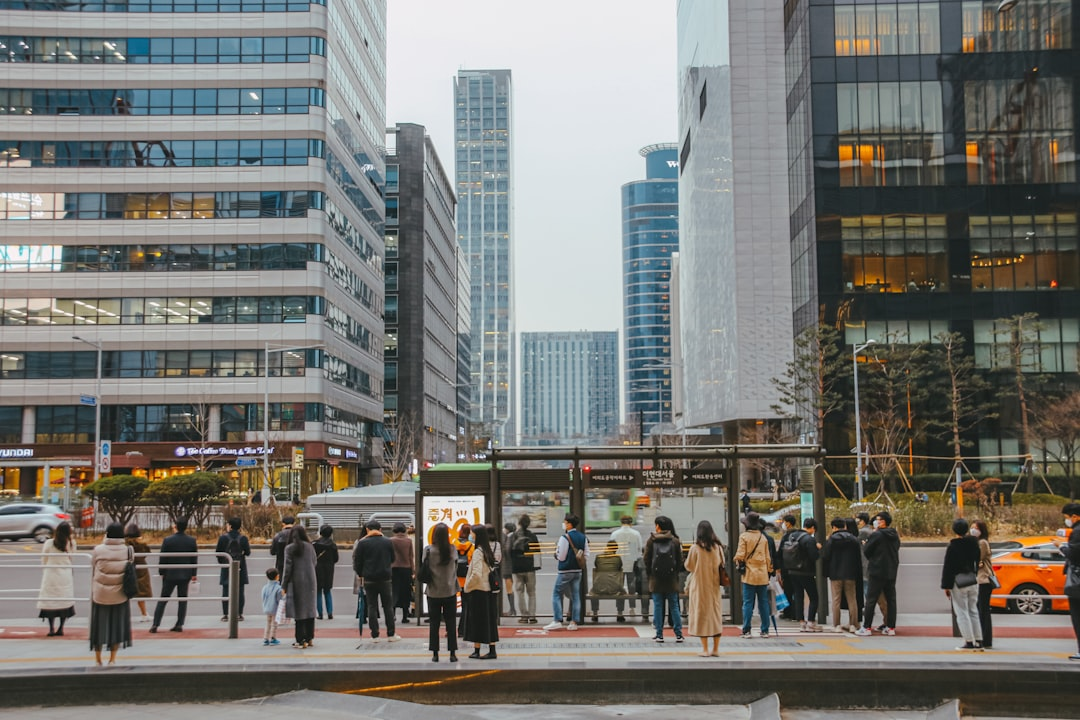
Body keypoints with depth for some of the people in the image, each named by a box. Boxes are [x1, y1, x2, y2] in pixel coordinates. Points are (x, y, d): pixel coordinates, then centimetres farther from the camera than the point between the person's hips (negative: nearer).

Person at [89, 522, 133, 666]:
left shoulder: (98, 550, -10)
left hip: (100, 594, 0)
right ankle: (112, 659, 12)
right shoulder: (128, 550, -8)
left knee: (99, 626, 13)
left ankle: (98, 659, 20)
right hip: (120, 595, 0)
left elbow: (92, 572, 1)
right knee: (117, 626, 12)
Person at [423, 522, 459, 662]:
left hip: (433, 592, -1)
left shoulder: (428, 550, -11)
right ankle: (452, 653, 8)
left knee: (434, 623, 8)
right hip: (450, 591, 1)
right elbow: (456, 567, 6)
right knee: (451, 623, 8)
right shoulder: (452, 549, -6)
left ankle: (435, 653, 10)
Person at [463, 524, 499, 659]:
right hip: (490, 591, 7)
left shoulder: (478, 552, -16)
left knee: (477, 622, 1)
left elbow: (476, 574, -24)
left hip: (478, 591, -7)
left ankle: (476, 651, 6)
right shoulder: (489, 550, 8)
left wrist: (468, 586, -9)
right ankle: (492, 650, 12)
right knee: (490, 621, 10)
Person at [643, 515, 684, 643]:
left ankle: (659, 634, 4)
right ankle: (678, 634, 6)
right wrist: (676, 573, 12)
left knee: (658, 606, 4)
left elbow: (647, 559, 0)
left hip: (656, 580, -1)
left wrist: (649, 574, 10)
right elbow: (680, 560, 3)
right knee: (674, 606, 7)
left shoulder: (651, 540, -3)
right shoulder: (675, 541, 1)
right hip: (671, 580, 1)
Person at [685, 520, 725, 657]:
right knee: (716, 614, 9)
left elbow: (689, 566, -3)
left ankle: (705, 649, 2)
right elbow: (721, 565, 8)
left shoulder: (695, 548, -12)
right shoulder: (718, 547, -2)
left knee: (702, 614, 2)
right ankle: (716, 649, 11)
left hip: (699, 585, -3)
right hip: (714, 584, 3)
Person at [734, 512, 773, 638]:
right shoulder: (763, 537, 7)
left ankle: (746, 630, 0)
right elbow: (768, 556, 11)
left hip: (749, 574, -4)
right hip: (763, 574, 4)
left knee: (748, 603, 0)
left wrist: (738, 563, 12)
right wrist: (769, 570, 20)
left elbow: (740, 555, -9)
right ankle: (765, 630, 10)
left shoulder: (744, 536, -6)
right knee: (763, 603, 8)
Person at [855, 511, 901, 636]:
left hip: (877, 572, -6)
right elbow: (895, 550, 16)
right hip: (891, 572, 6)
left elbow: (866, 552, -8)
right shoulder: (895, 536, 8)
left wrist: (865, 544, 10)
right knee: (891, 599, 9)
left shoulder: (876, 535, -13)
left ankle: (866, 627, -2)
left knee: (871, 600, -2)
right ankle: (891, 627, 10)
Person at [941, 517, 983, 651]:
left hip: (958, 582, -6)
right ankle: (978, 641, 12)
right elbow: (977, 563, 11)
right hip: (973, 581, 6)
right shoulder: (974, 544, 4)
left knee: (962, 612, -1)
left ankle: (969, 642, -5)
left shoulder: (953, 547, -13)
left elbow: (947, 568, -11)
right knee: (973, 611, 13)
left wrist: (946, 586, -6)